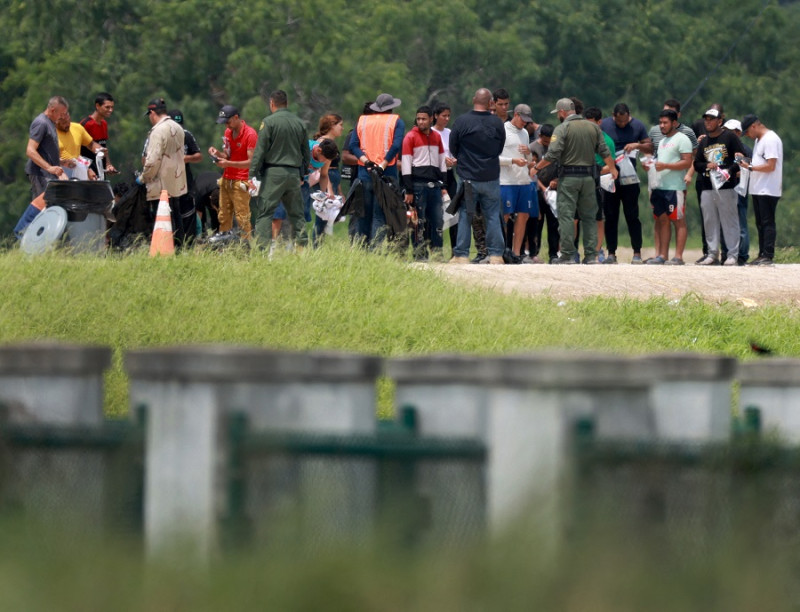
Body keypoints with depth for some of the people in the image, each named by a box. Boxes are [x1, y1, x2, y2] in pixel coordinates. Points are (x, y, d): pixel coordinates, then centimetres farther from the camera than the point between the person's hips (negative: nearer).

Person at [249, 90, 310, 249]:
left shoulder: (269, 122, -5)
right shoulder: (299, 123, 11)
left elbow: (260, 151, -8)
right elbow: (306, 154, 16)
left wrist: (253, 175, -7)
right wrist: (301, 175, 24)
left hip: (274, 172, -5)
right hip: (294, 173, 5)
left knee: (264, 213, -5)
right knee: (297, 214, 11)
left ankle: (262, 247, -15)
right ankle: (302, 245, 8)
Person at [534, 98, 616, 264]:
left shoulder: (562, 128, -7)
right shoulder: (593, 127, 8)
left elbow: (552, 155, -14)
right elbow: (604, 151, 10)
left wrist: (536, 167, -2)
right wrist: (612, 168, 26)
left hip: (569, 177, -5)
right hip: (589, 176, 5)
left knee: (566, 216, -2)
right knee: (589, 216, 10)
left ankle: (567, 255, -6)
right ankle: (591, 255, 7)